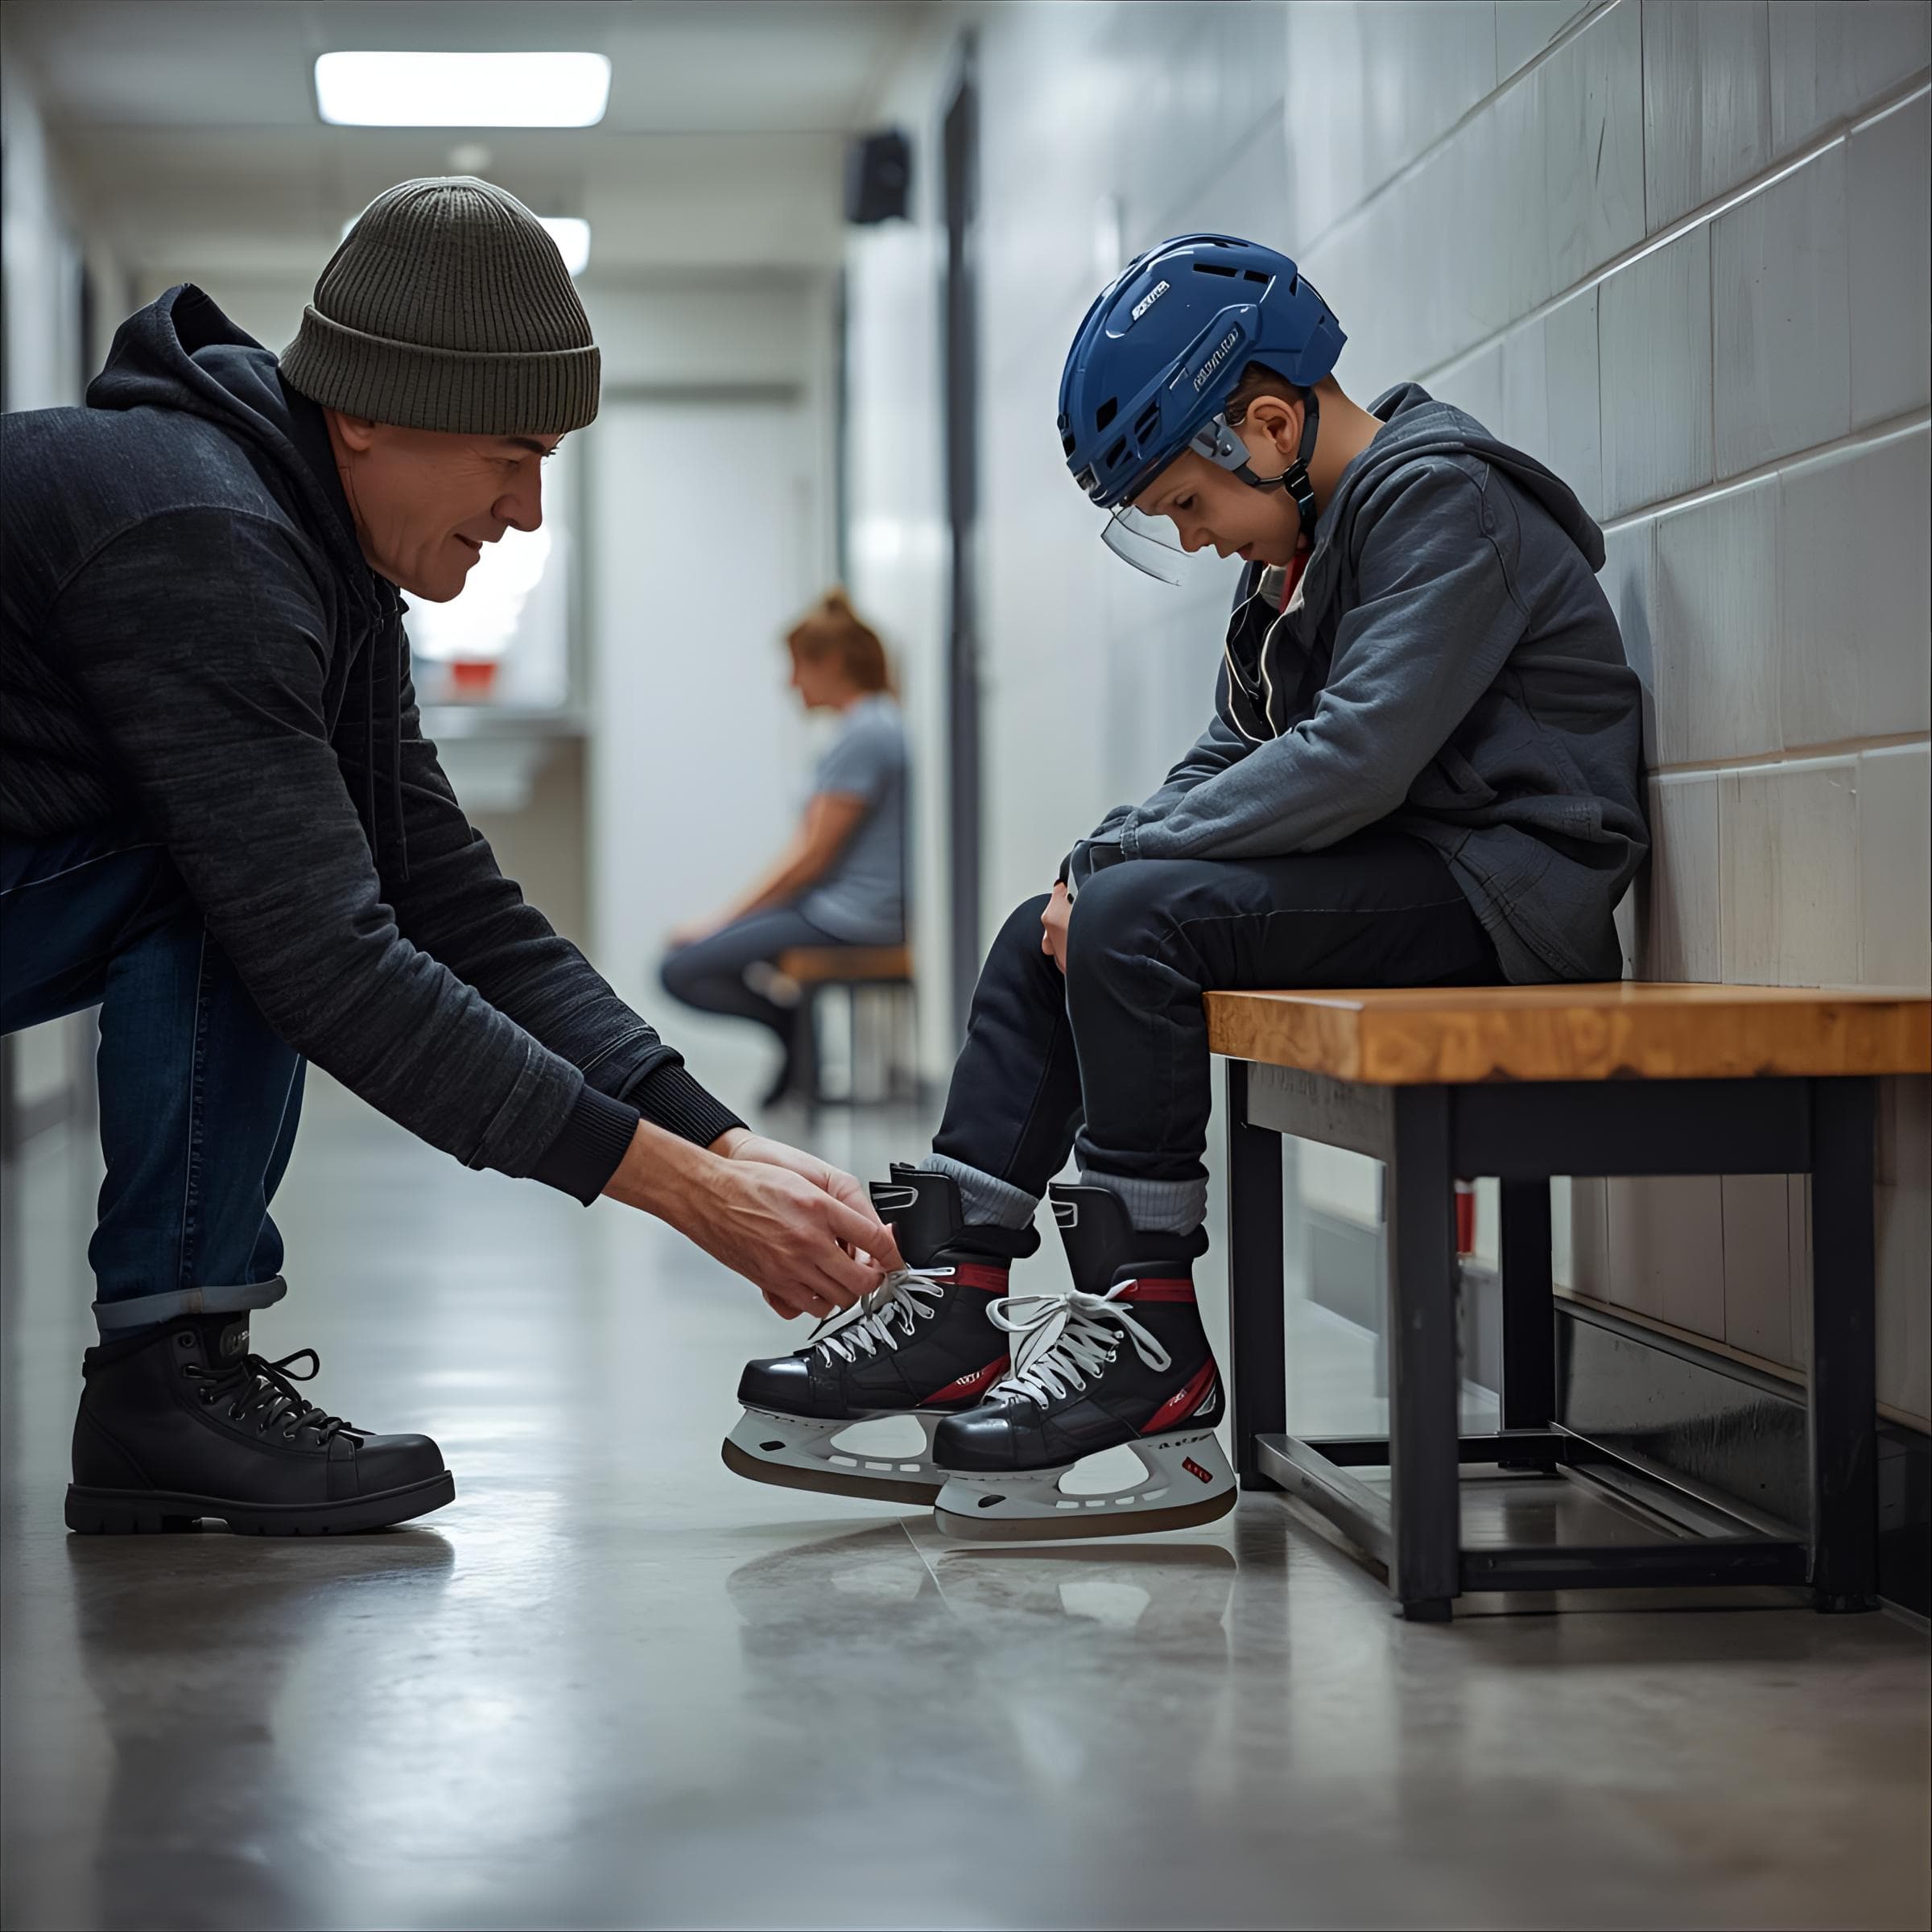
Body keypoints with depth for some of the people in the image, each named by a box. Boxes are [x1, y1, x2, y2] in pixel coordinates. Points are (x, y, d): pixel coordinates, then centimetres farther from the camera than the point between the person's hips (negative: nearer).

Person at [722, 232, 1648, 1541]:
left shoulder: (1443, 500, -13)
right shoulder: (1311, 546, 16)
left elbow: (1354, 758, -24)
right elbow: (1231, 760, 16)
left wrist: (1120, 865, -18)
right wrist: (1101, 862, -4)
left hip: (1490, 888, -10)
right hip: (1391, 884, 10)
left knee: (1133, 922, -24)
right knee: (1047, 938, 8)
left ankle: (1152, 1344, -19)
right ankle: (948, 1299, 2)